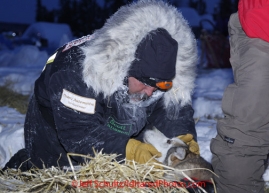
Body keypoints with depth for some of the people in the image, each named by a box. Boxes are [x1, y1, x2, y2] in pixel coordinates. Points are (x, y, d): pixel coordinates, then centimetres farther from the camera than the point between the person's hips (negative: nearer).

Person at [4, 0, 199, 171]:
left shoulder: (157, 75, -25)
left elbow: (176, 108, -14)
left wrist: (185, 137, -35)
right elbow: (78, 132, -44)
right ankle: (19, 167, 30)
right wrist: (127, 149, -56)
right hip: (57, 125, -5)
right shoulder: (77, 72, -43)